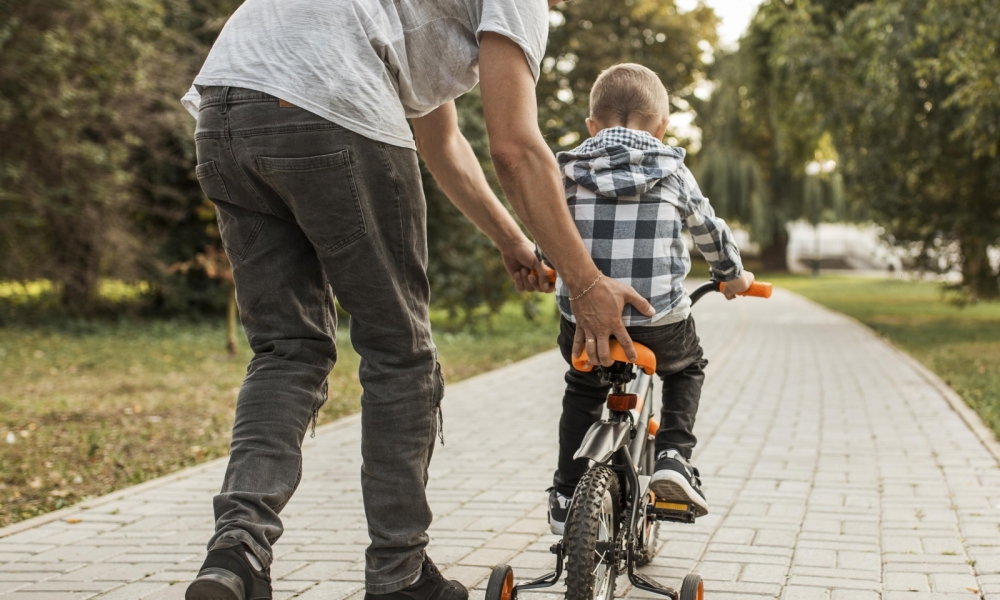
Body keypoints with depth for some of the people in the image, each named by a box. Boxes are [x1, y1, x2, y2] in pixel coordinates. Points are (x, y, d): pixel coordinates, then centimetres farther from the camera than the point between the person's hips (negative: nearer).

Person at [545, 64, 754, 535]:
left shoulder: (570, 171, 6)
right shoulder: (672, 171, 6)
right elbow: (709, 230, 18)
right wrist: (732, 275, 37)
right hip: (660, 319, -1)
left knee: (582, 391, 27)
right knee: (686, 370, 30)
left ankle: (566, 497, 25)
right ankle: (674, 455, 10)